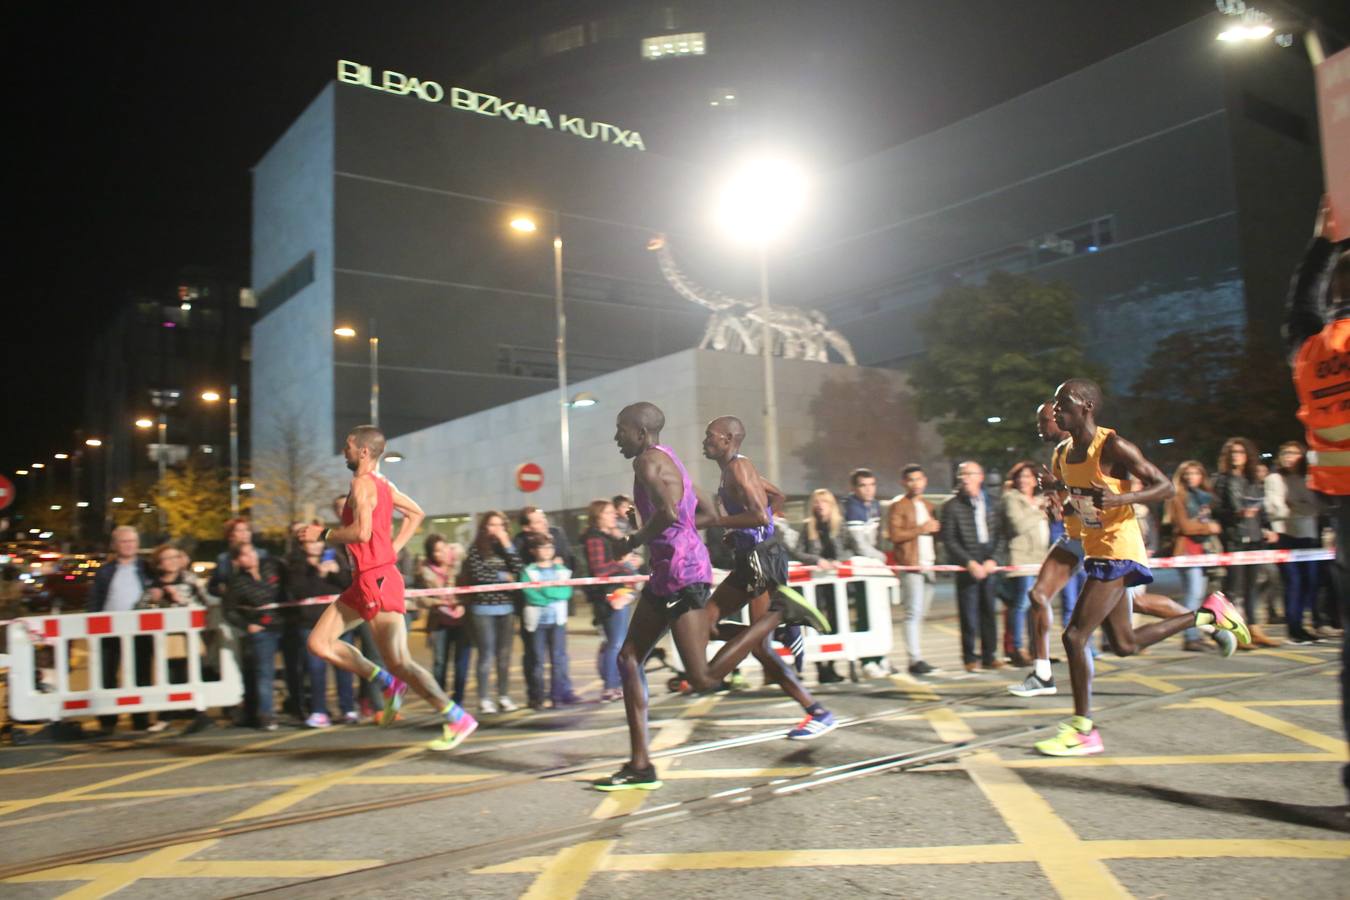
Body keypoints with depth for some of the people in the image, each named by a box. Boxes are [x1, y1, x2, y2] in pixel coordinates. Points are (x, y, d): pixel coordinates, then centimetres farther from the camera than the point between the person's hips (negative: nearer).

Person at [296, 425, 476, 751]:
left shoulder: (362, 483, -13)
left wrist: (322, 534, -11)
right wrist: (393, 549, 18)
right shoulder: (382, 484, 14)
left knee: (399, 662, -9)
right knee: (319, 643, 10)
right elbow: (416, 513, 24)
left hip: (377, 579, -10)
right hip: (365, 579, 10)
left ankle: (458, 719, -2)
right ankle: (390, 684, 15)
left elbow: (362, 532, -26)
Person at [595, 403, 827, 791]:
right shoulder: (665, 458, 18)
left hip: (682, 573, -11)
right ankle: (640, 766, 10)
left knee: (703, 679, -9)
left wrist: (634, 540, -14)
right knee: (628, 658, 8)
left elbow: (669, 515, -27)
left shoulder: (648, 461, -12)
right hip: (666, 574, 11)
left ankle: (779, 613, -1)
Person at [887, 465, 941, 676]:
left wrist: (936, 528, 10)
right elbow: (894, 534, -12)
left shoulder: (929, 506, 22)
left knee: (920, 613, 8)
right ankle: (915, 660, -13)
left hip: (929, 564, 7)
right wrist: (921, 529, -13)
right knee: (913, 613, -12)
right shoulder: (898, 505, -2)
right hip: (910, 565, -7)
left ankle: (915, 658, 14)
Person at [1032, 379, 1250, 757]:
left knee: (1074, 636, -13)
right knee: (1124, 644, 17)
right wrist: (1066, 506, 1)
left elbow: (1165, 486, -14)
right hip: (1095, 552, 9)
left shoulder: (1113, 446, -15)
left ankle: (1083, 731, -2)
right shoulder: (1062, 453, 7)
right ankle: (1209, 613, 31)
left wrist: (1120, 499, -29)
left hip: (1118, 552, -9)